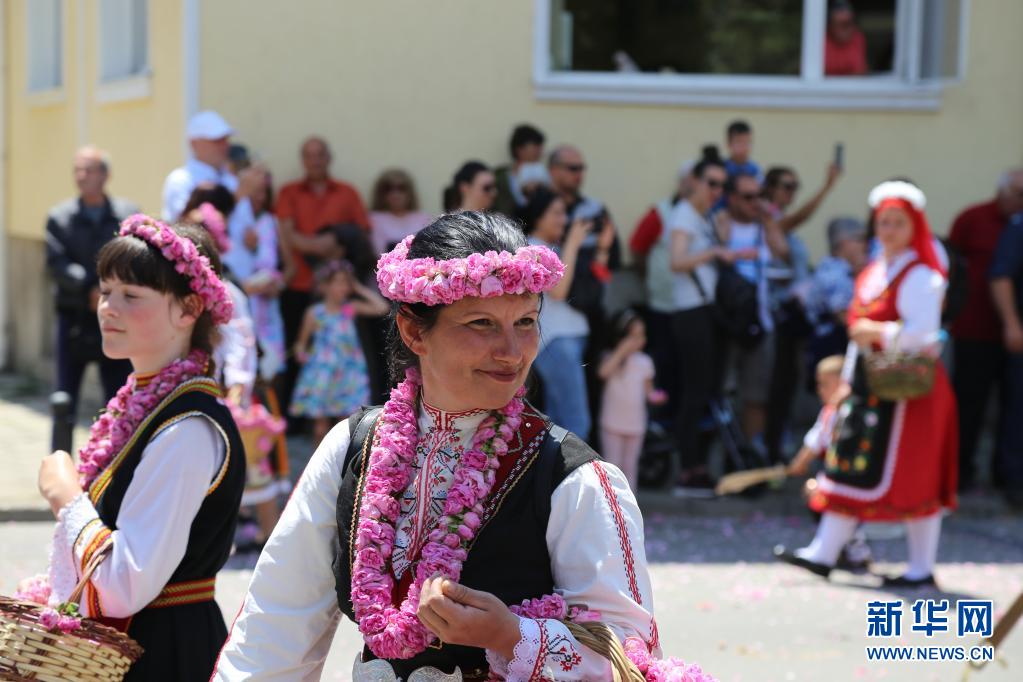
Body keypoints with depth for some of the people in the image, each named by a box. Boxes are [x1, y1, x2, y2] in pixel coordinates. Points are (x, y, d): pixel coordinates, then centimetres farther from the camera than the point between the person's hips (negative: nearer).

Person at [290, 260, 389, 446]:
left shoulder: (351, 308, 0)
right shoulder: (315, 313, -4)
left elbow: (381, 308, -9)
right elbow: (301, 343, 5)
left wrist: (361, 290, -6)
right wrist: (302, 354, -14)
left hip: (347, 373, 1)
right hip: (322, 373, -1)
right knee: (321, 423, 5)